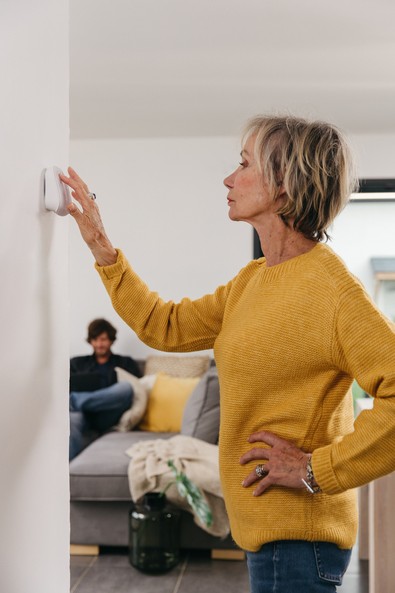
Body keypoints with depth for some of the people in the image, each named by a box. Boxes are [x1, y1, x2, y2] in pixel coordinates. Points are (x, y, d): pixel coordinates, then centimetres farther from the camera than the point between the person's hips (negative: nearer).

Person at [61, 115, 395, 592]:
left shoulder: (330, 286, -20)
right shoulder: (252, 280, 8)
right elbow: (165, 327, 15)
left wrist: (318, 469, -21)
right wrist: (101, 247, 14)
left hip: (296, 533, -9)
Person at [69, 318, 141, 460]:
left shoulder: (126, 363, 26)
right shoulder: (77, 363, 30)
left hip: (108, 419, 0)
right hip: (85, 417, 0)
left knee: (126, 387, -32)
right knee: (73, 419, -39)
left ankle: (74, 401, -34)